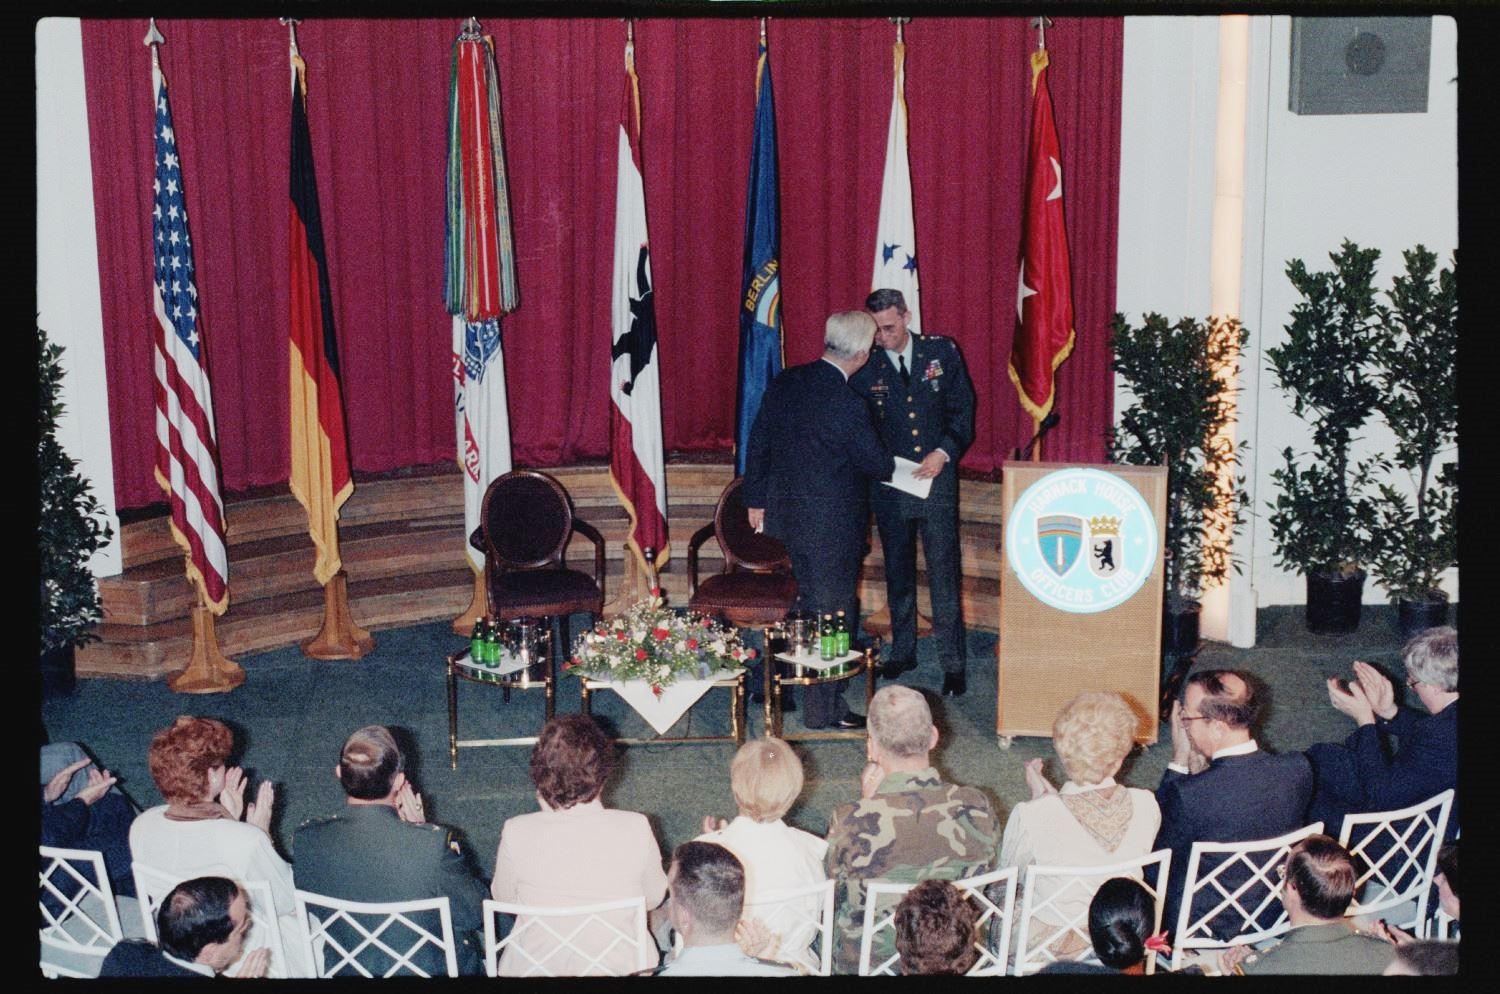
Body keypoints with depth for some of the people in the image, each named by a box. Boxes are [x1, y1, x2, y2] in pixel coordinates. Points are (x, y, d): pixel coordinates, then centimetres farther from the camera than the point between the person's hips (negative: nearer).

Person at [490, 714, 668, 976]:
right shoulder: (636, 829, -21)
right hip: (621, 964, 0)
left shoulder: (517, 834, -21)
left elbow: (503, 898, -3)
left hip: (536, 968, 0)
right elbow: (654, 898, -4)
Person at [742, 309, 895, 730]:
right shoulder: (848, 405, -23)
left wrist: (756, 499, 16)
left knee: (806, 602, 23)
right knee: (833, 613, 6)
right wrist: (892, 465, 13)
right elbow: (876, 464, -11)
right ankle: (823, 709, 15)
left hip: (783, 514, 7)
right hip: (832, 525, -7)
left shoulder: (784, 383, -2)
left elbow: (758, 443, 5)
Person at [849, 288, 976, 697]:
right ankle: (902, 651, 27)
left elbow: (963, 407, 1)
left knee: (944, 573, -3)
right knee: (897, 571, 13)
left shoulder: (942, 351, -2)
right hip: (889, 483, 2)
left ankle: (952, 663, 4)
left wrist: (944, 452, -13)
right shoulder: (865, 366, -2)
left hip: (937, 479, -2)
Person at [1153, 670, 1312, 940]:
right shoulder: (1298, 769, -18)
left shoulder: (1188, 795, -33)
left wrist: (1179, 760, -14)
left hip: (1202, 928, -5)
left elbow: (1157, 851, -11)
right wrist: (1199, 763, -4)